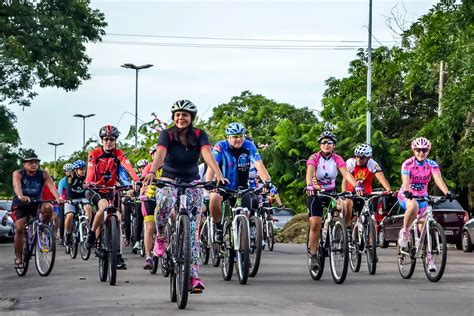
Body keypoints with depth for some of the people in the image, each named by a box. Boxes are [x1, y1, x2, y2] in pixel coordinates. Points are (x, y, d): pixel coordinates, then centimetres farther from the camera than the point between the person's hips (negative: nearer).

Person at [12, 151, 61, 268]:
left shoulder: (43, 174, -4)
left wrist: (58, 198, -40)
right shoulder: (18, 174, -10)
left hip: (35, 204, 2)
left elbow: (51, 186, -20)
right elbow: (17, 186, -30)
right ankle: (18, 257, -5)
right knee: (19, 229, -20)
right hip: (20, 205, -2)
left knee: (49, 207, -29)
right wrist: (21, 197, -53)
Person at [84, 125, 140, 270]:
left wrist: (136, 180, -43)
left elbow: (128, 167, -24)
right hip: (96, 190, -3)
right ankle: (92, 234, -12)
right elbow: (90, 170, -24)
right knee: (103, 206, -34)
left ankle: (118, 256, 0)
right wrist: (88, 182, -46)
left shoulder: (118, 154, -6)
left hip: (112, 190, 3)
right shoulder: (94, 153, -9)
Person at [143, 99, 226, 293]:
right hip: (169, 181, -1)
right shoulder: (167, 135, -8)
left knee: (192, 229, -5)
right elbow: (160, 154, -26)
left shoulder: (199, 135, -6)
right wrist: (152, 172, -46)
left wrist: (218, 173, -42)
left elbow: (207, 154, -23)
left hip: (192, 184, 1)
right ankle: (160, 237, -7)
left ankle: (193, 275, -5)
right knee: (163, 202, -36)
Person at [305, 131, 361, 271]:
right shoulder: (314, 158, -14)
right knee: (315, 224, -12)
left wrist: (356, 185, -39)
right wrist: (309, 185, -51)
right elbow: (309, 172, -31)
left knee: (343, 211, -21)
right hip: (315, 193, -3)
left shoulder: (337, 159, -8)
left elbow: (346, 173, -21)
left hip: (331, 191, 3)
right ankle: (313, 255, -2)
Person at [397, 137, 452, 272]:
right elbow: (405, 180, -31)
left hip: (422, 196, 3)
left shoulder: (432, 165, -8)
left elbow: (438, 179, -23)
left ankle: (428, 257, 7)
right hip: (406, 196, -3)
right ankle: (405, 231, -19)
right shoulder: (407, 164, -16)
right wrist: (407, 192, -52)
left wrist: (447, 193, -41)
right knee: (414, 206, -39)